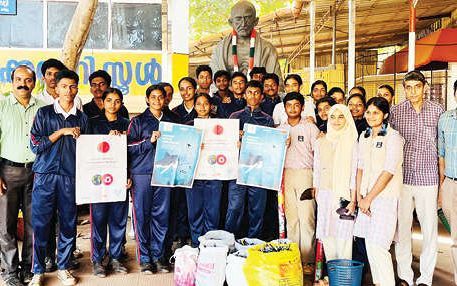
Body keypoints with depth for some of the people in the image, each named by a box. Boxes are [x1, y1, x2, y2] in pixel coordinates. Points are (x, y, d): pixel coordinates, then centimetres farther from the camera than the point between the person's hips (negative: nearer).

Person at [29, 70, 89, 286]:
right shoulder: (44, 113, 6)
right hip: (45, 175, -2)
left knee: (68, 224, 6)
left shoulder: (82, 118, 12)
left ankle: (63, 268, 20)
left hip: (71, 177, 2)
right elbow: (35, 145, -3)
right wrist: (62, 132, -7)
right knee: (40, 223, 0)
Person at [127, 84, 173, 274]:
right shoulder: (138, 121, 6)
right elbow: (129, 147, -3)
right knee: (142, 216, -2)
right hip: (142, 174, -3)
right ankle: (145, 259, 7)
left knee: (161, 216, 3)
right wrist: (149, 140, -13)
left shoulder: (170, 122, 17)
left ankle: (157, 256, 14)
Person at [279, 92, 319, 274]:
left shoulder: (310, 127, 4)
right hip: (285, 175, 3)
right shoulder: (280, 129, 14)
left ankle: (307, 260, -1)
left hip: (305, 174, -3)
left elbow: (318, 155, 1)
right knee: (291, 218, 5)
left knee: (306, 218, -6)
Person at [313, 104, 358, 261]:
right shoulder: (320, 142, 10)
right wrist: (316, 194, 10)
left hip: (344, 195, -3)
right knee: (326, 234, 4)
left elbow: (354, 172, -5)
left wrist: (353, 200, -9)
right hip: (324, 195, 4)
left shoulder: (352, 143, -1)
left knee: (343, 234, -4)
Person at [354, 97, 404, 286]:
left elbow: (389, 171, -13)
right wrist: (359, 196, 2)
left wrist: (369, 198, -13)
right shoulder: (364, 136, 13)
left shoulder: (393, 137, -7)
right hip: (367, 196, 6)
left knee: (377, 245, -12)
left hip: (386, 196, -6)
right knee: (369, 243, 8)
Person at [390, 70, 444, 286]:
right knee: (402, 227, 6)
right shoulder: (395, 112, 2)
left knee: (430, 229, 2)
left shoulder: (437, 111, 3)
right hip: (402, 178, 0)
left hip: (428, 179, 0)